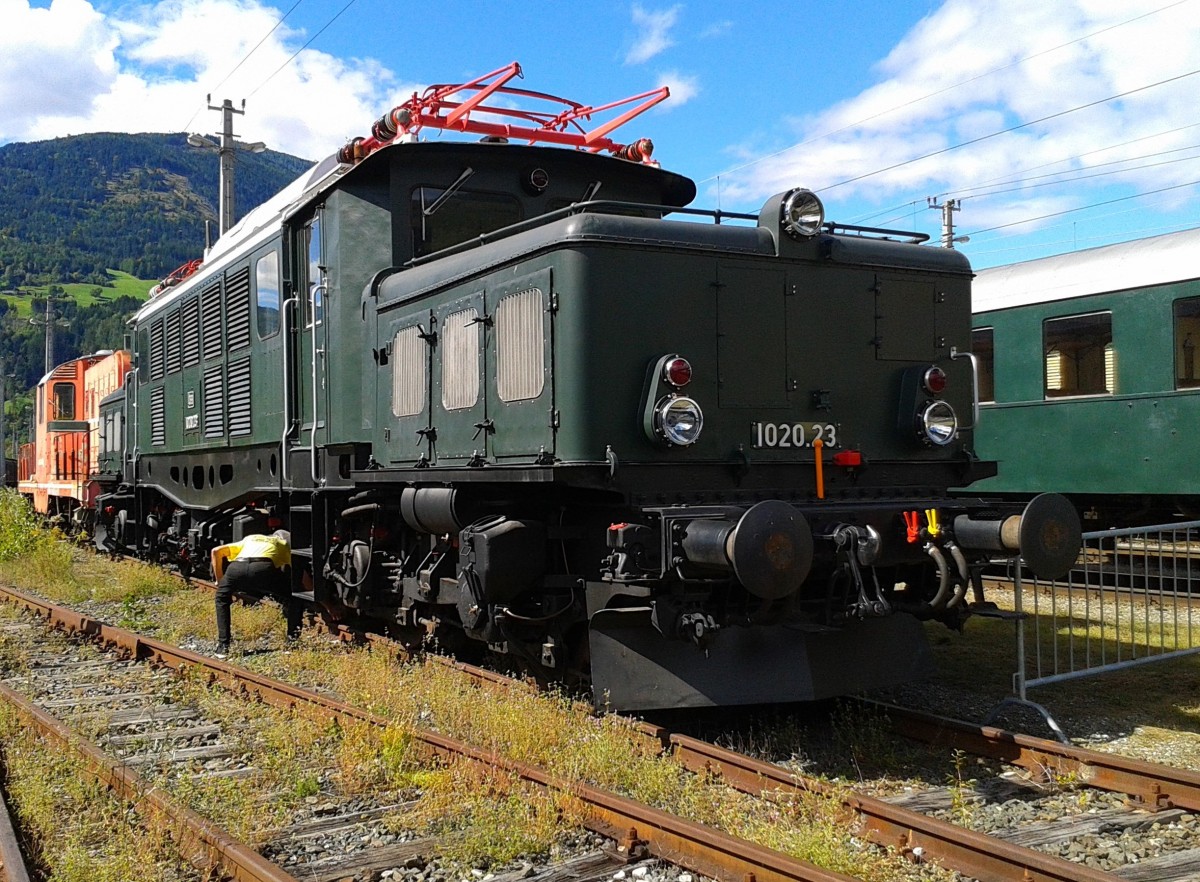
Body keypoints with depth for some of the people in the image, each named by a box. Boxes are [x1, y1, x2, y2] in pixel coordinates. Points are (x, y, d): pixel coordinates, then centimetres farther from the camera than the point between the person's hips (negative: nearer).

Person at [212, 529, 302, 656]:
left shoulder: (249, 539, 43)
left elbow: (216, 551, 35)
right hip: (263, 568, -3)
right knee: (292, 598, 21)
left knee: (222, 599, 31)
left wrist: (219, 580, 40)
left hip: (236, 567, 3)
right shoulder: (284, 544, 38)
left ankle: (223, 646, 22)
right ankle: (293, 637, 15)